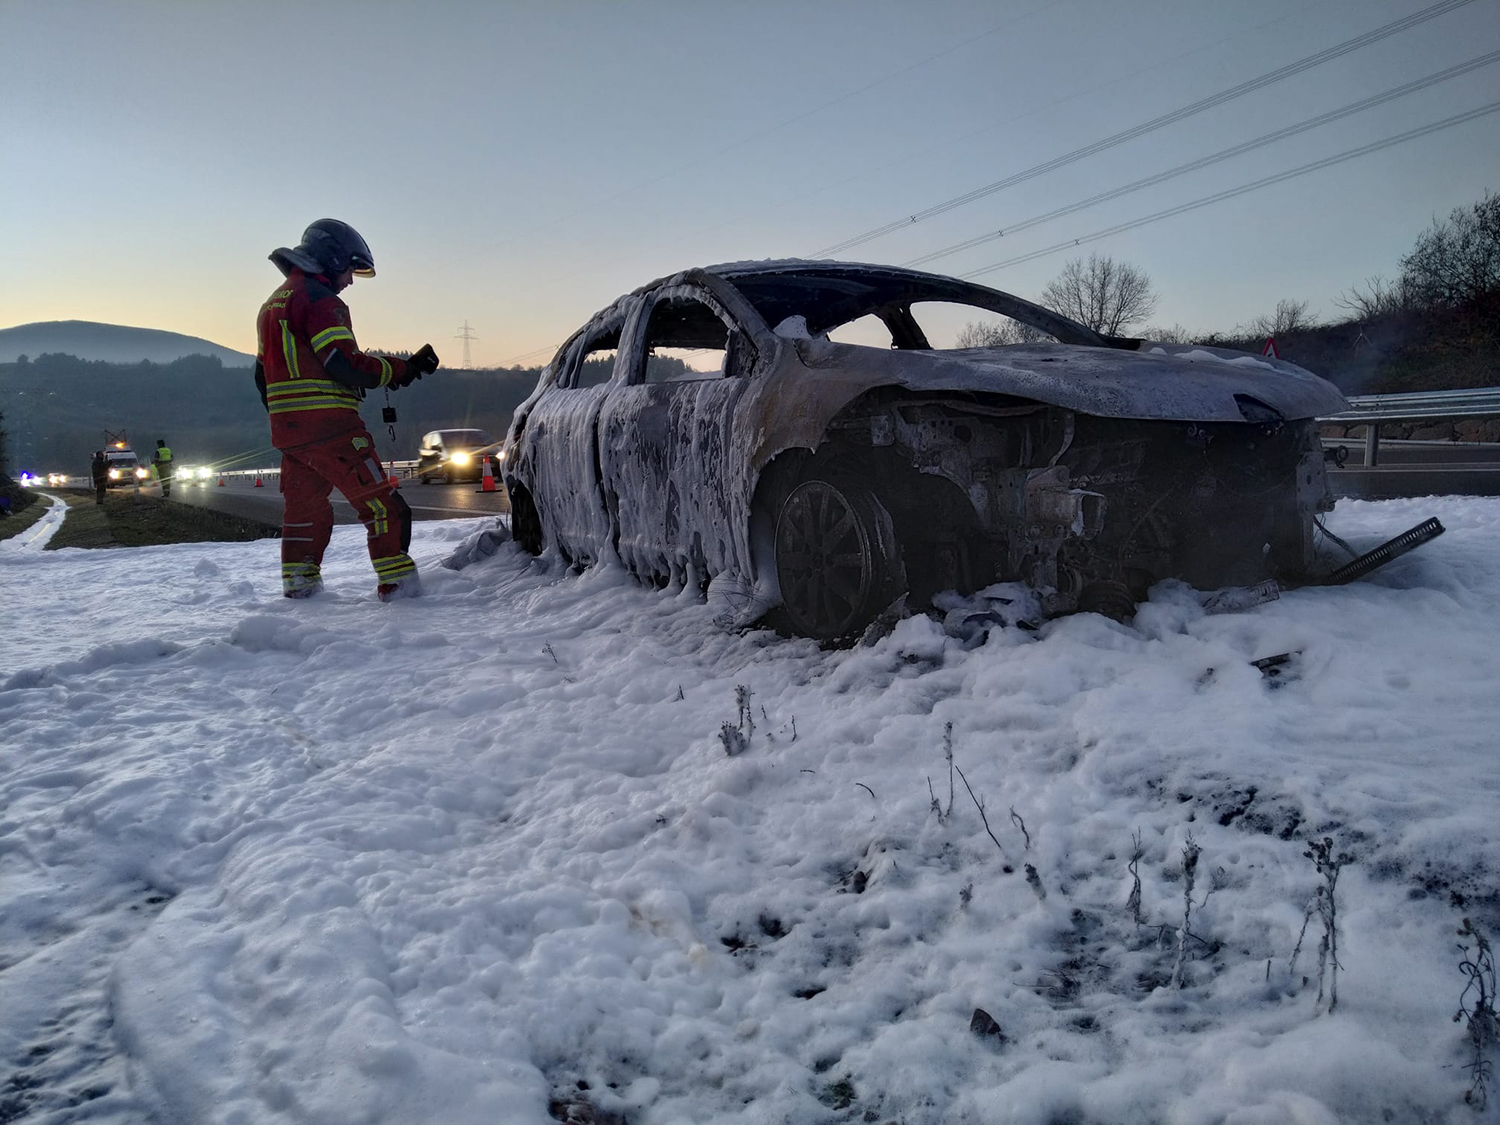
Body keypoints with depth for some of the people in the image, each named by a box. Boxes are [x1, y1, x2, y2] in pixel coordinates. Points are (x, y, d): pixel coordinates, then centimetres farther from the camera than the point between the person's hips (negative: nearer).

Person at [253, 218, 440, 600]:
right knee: (382, 505, -6)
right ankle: (397, 582, -7)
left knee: (304, 507, 17)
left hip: (287, 430, 9)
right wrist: (403, 369, -12)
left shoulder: (273, 304, 22)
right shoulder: (319, 299, -9)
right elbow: (346, 365, -19)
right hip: (330, 426, -9)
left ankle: (298, 583, 20)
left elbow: (263, 375, 24)